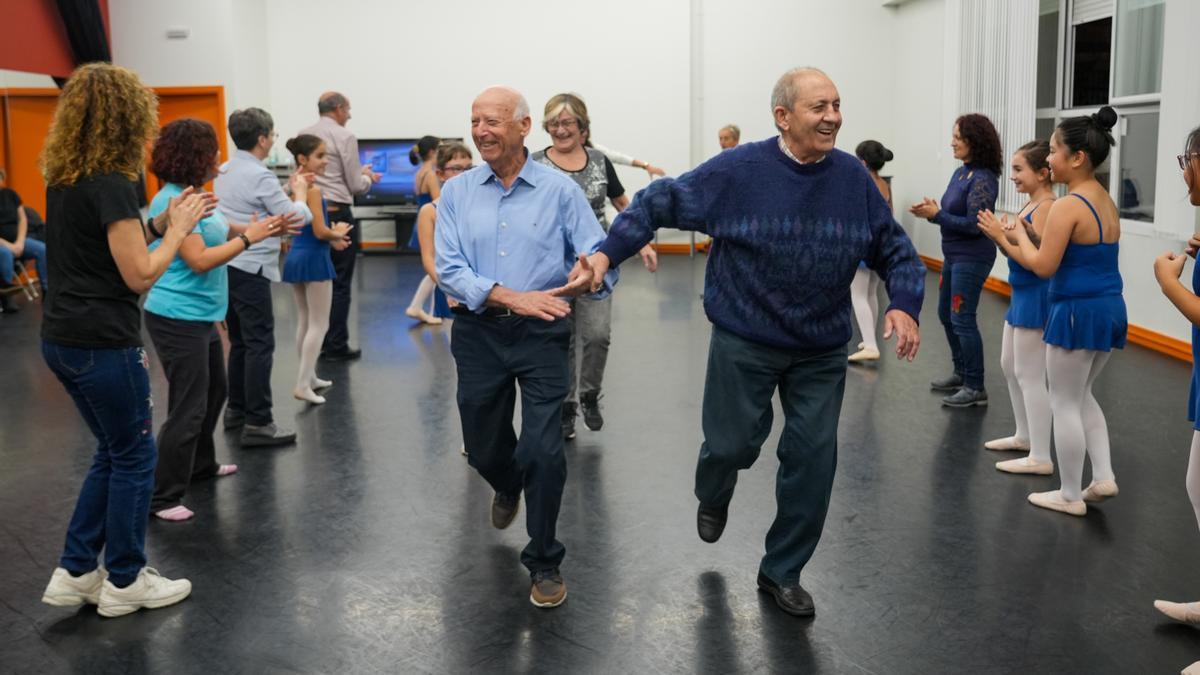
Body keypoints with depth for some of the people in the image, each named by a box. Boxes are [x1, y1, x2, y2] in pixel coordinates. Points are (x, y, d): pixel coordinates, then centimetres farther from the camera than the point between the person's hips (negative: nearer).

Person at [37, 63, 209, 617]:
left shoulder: (62, 179, 9)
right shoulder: (111, 185, -18)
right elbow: (139, 275, -18)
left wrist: (163, 223, 10)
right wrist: (179, 228, -6)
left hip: (63, 337, 9)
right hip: (103, 343, -9)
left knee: (114, 451, 21)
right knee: (135, 456, 7)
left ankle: (75, 572, 25)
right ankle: (125, 581, 20)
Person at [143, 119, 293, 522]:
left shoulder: (194, 195, 8)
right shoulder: (173, 200, -22)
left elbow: (220, 233, 17)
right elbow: (199, 260, -26)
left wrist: (263, 229, 4)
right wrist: (248, 238, -20)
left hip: (200, 316, 11)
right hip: (178, 318, -11)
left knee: (214, 391, 24)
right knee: (188, 406, -5)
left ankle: (201, 465, 42)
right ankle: (162, 497, 5)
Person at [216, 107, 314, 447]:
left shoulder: (224, 171, 12)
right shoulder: (260, 176, -15)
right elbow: (297, 217, -12)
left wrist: (288, 190, 18)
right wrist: (300, 192, 5)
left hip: (227, 266, 9)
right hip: (250, 269, -9)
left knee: (239, 341, 18)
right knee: (260, 345, -6)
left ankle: (237, 409, 27)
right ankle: (257, 423, -5)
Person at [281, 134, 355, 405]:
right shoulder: (312, 189, -17)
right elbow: (320, 231, -20)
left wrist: (332, 240, 12)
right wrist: (338, 233, -1)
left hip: (295, 256, 9)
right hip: (313, 258, -9)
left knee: (304, 322, 18)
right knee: (319, 324, -2)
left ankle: (309, 377, 28)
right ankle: (302, 385, -6)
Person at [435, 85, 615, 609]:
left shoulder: (560, 190, -3)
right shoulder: (456, 193, 1)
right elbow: (449, 270, -9)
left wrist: (590, 273, -30)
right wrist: (514, 297, -22)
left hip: (542, 335, -2)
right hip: (479, 334, 3)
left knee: (543, 450, -10)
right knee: (483, 449, 16)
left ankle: (544, 562, 12)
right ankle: (509, 486, 54)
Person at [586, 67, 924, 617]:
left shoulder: (854, 178, -3)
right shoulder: (737, 171, -12)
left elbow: (896, 251, 5)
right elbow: (660, 202, -7)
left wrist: (904, 304, -12)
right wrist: (608, 252, -18)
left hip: (822, 351, 3)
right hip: (744, 345, -3)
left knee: (813, 458, 5)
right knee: (732, 445, 6)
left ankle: (782, 572, 24)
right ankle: (713, 498, 46)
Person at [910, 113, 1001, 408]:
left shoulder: (983, 179, -18)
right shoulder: (960, 172, 8)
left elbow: (974, 224, -22)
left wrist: (936, 215, -19)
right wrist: (932, 211, -6)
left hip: (972, 258, -10)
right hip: (953, 255, 10)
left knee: (962, 319, -5)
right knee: (946, 315, 18)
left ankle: (976, 388, 5)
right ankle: (961, 373, 33)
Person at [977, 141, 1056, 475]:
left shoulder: (1047, 207, -19)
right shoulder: (1029, 205, 11)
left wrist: (1027, 235, -37)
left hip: (1036, 296, -11)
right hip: (1021, 294, 11)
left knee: (1029, 375, -6)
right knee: (1009, 366, 21)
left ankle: (1041, 457, 0)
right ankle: (1024, 436, 35)